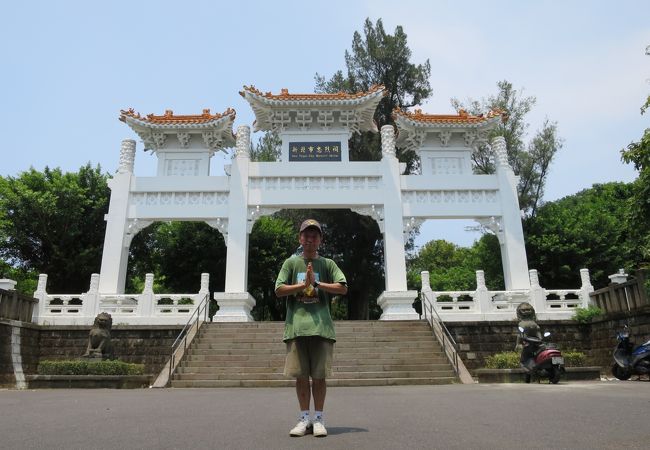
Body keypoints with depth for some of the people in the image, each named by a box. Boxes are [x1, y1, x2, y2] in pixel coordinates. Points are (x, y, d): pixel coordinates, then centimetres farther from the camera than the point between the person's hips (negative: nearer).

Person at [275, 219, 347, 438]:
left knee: (319, 376, 3)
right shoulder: (291, 262, 10)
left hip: (321, 326, 0)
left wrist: (316, 283, -8)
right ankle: (304, 418, 18)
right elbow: (279, 290, 2)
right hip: (296, 326, 1)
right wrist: (303, 285, -7)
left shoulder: (327, 264, 9)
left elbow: (343, 288, -1)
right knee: (300, 375, 5)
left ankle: (318, 419, 16)